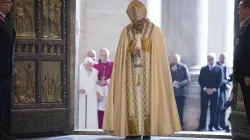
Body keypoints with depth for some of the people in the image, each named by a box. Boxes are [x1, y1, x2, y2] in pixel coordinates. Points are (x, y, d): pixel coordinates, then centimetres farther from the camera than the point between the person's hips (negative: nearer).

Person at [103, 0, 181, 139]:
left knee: (147, 105, -6)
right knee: (132, 105, -4)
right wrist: (131, 53, -14)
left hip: (149, 77, -2)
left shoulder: (155, 32, -3)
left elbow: (160, 57, -2)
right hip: (131, 77, 2)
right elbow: (121, 56, 5)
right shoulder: (126, 32, 5)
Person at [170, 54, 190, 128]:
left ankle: (180, 125, 4)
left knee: (180, 110, 0)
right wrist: (172, 71, -10)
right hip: (171, 91, 1)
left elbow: (188, 79, 0)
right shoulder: (170, 67, 11)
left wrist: (180, 84, -13)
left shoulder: (183, 67, 4)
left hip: (181, 91, -1)